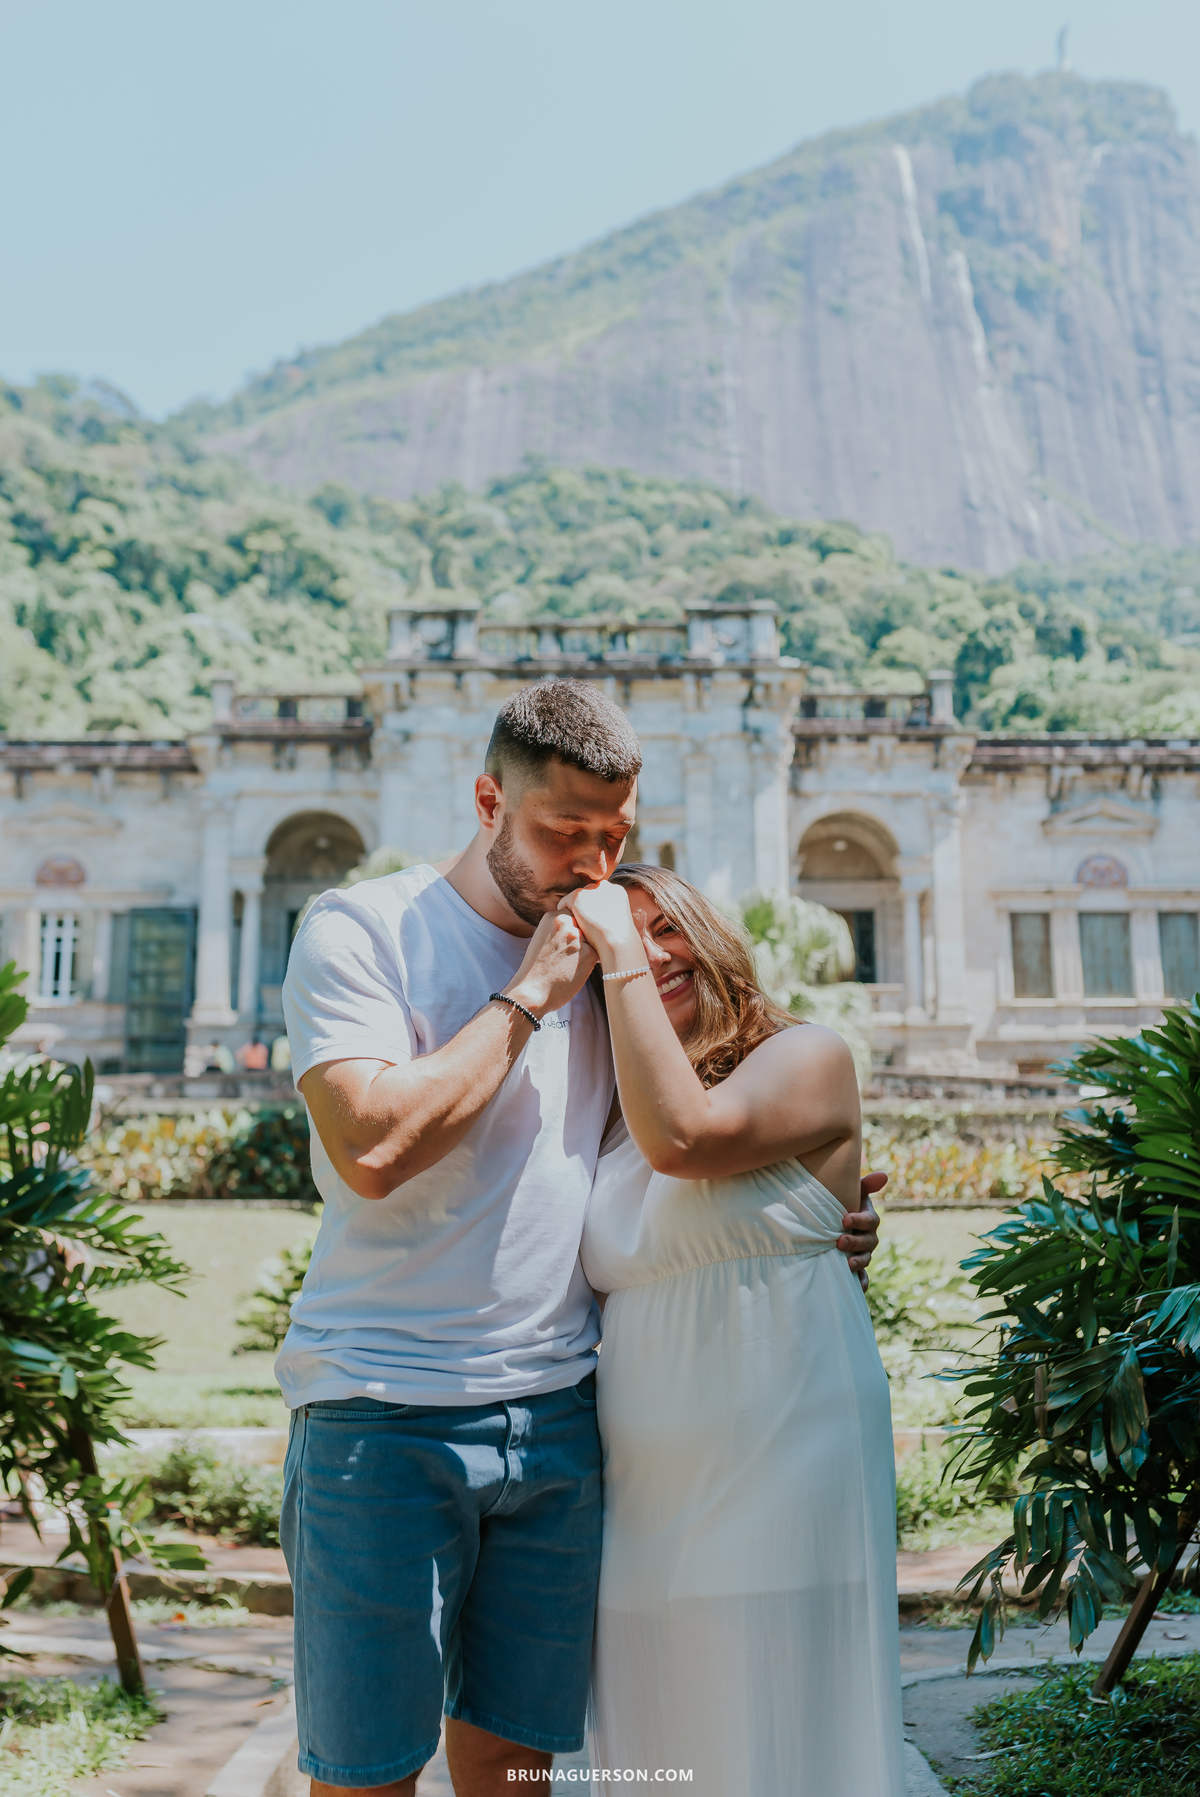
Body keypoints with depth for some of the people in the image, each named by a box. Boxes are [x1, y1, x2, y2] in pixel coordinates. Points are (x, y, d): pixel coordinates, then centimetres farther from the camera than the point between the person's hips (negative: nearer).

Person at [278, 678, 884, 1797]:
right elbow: (374, 1147, -20)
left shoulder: (599, 958, 12)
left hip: (560, 1415, 5)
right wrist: (527, 999, -12)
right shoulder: (359, 929, -4)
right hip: (385, 1419, -4)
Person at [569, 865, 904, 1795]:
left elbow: (682, 1138, -22)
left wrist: (622, 949, -14)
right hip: (647, 1487, 5)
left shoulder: (809, 1057, -2)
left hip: (782, 1469, -5)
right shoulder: (615, 1117, 14)